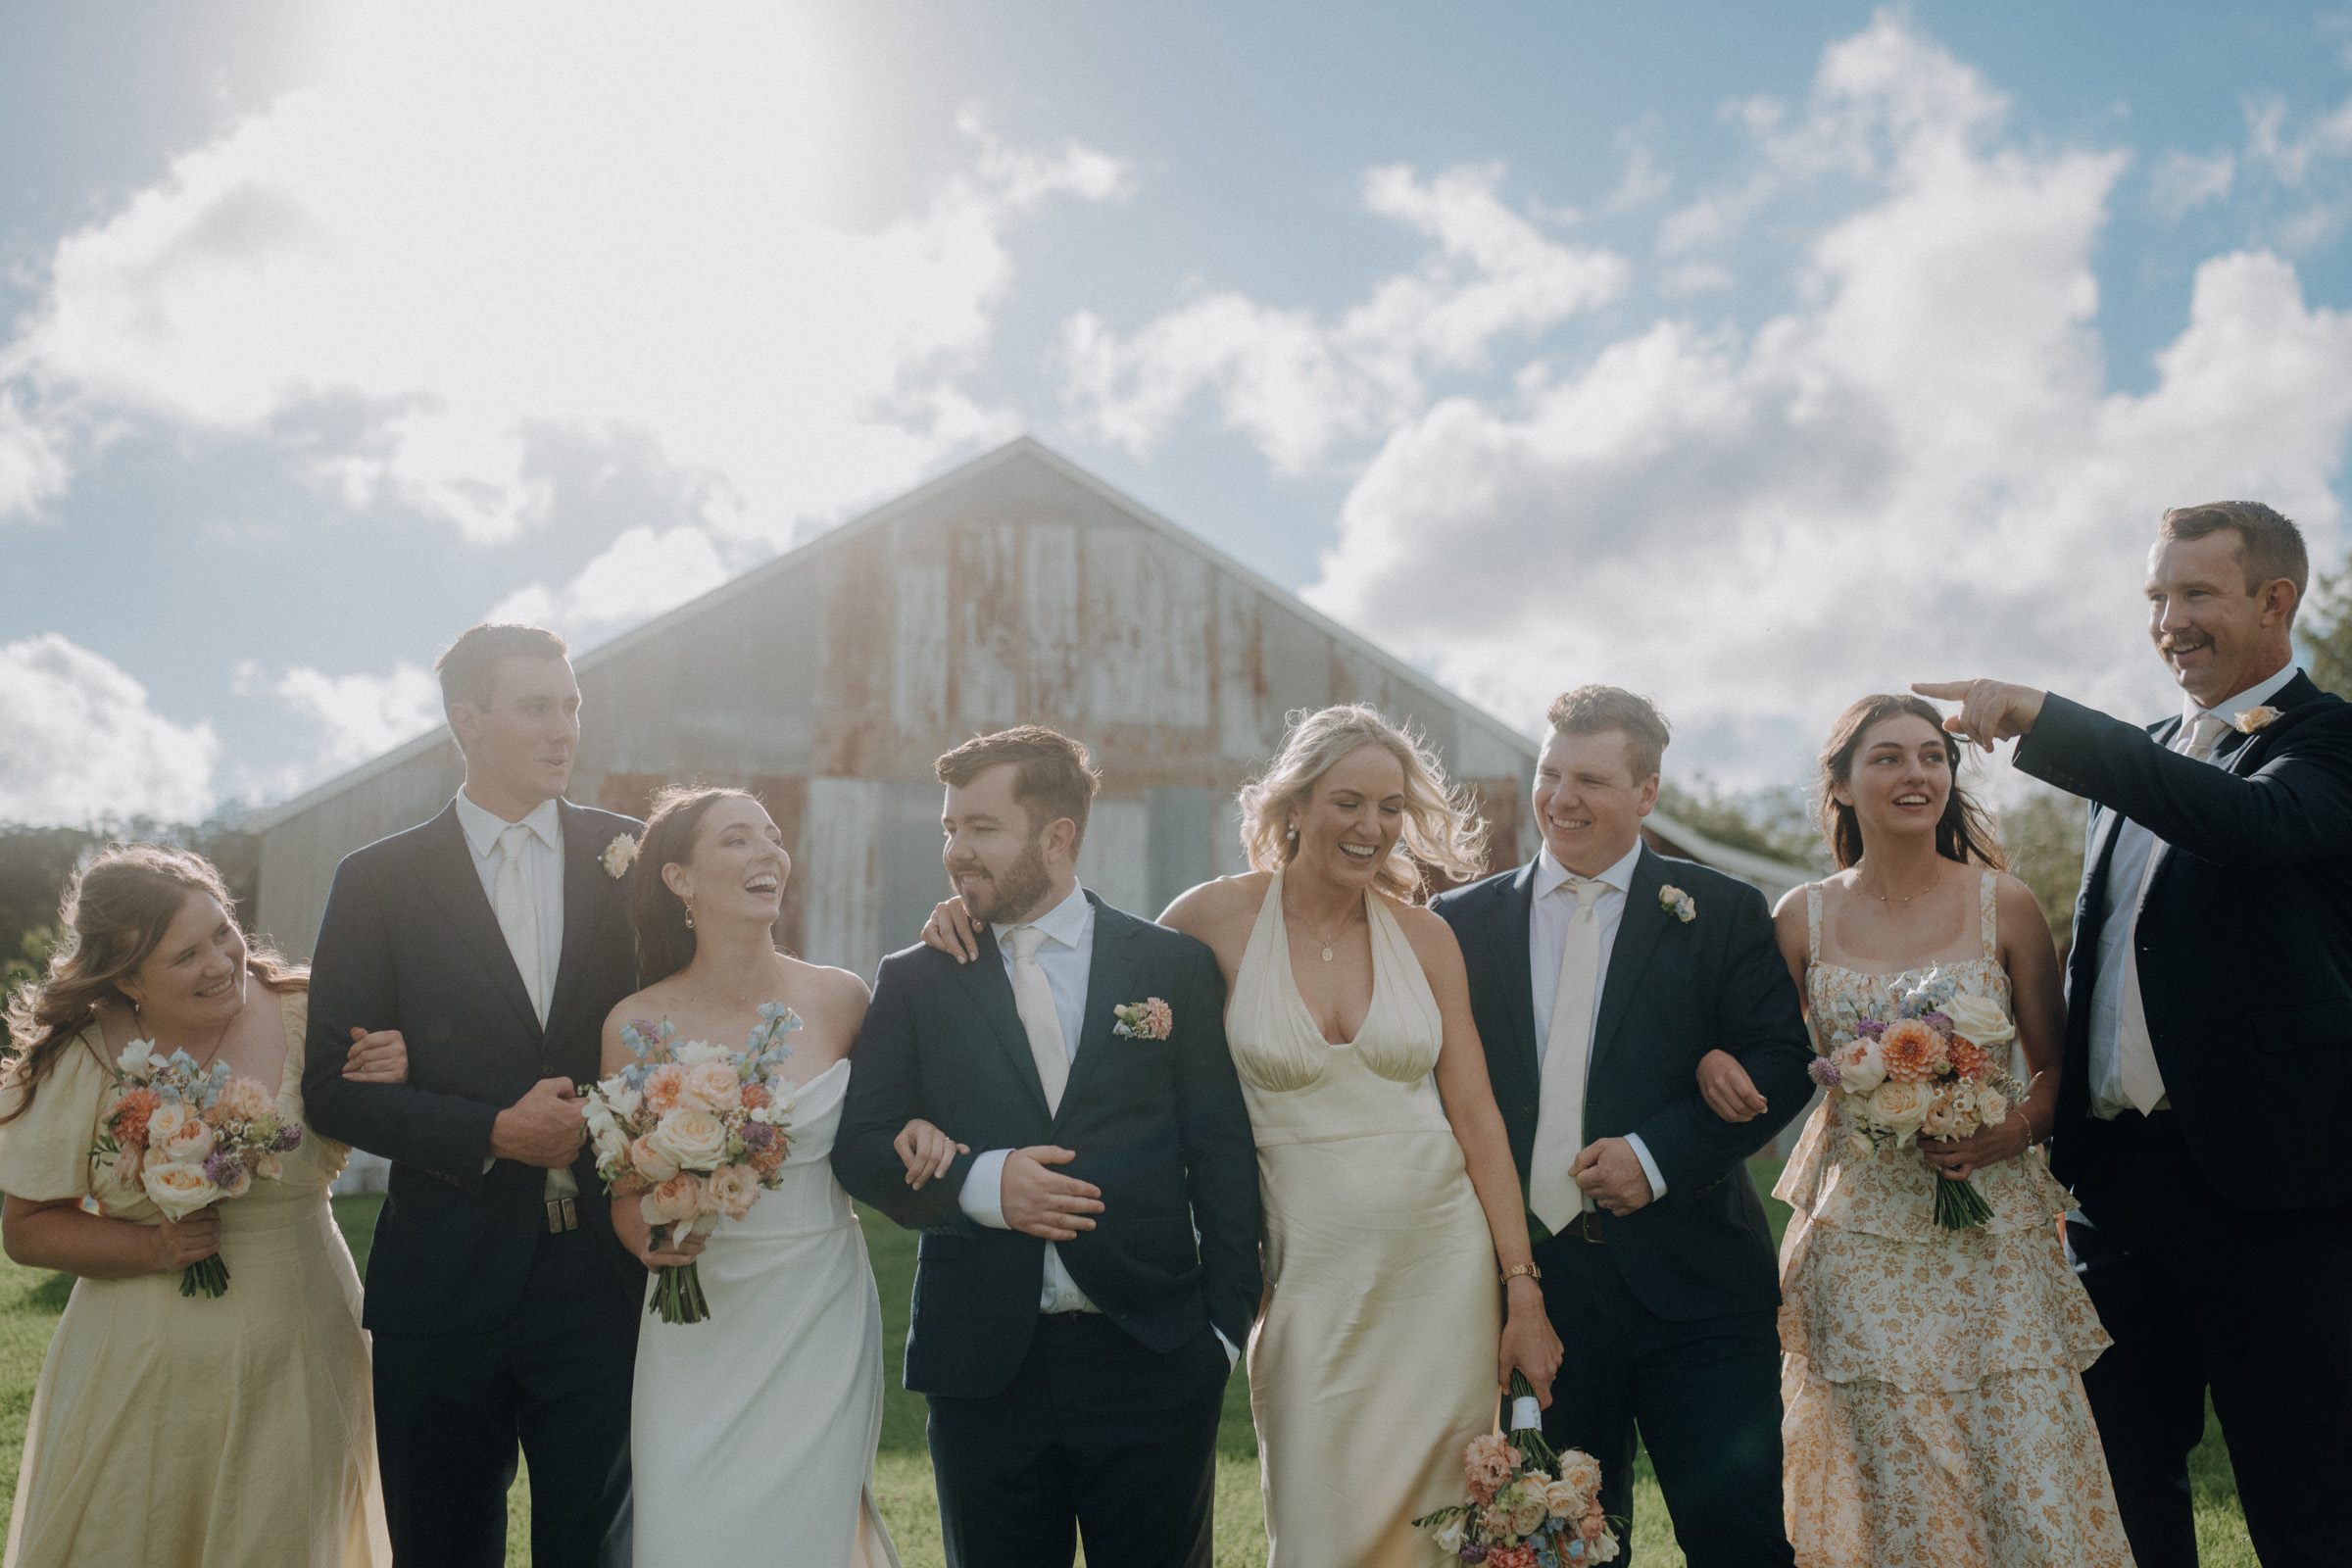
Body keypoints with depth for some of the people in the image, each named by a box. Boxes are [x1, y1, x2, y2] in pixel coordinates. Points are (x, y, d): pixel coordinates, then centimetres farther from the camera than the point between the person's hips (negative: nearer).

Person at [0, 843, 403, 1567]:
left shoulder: (307, 1015, -8)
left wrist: (393, 1081, -17)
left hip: (292, 1363, 0)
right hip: (142, 1378, 0)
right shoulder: (79, 1064, -8)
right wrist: (150, 1248, -15)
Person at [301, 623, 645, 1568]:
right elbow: (334, 1085, -3)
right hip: (444, 1287, 0)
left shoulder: (632, 861, 4)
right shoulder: (379, 880, 0)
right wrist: (492, 1134, -15)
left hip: (602, 1278, 0)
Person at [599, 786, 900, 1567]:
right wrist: (649, 1233, -14)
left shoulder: (839, 998, -4)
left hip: (821, 1321, 0)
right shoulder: (636, 1025, -6)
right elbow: (626, 1201, 5)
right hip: (695, 1333, 0)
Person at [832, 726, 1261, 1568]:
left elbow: (1223, 1157, 3)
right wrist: (977, 1182, -16)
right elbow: (857, 1145, 1)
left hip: (1153, 1366, -1)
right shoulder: (912, 983, 6)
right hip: (983, 1366, 1)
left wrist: (1225, 1325, -2)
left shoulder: (1177, 968, 3)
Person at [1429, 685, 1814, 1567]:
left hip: (1693, 1285, -1)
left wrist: (1657, 1154, -15)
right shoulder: (1461, 923, 6)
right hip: (1532, 1285, 2)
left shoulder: (1720, 913, 2)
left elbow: (1782, 1062, -5)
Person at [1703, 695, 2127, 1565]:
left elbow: (2055, 1066, 8)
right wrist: (1712, 1058, -9)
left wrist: (2015, 1129, -12)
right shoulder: (1803, 918, 4)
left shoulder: (2004, 904, 2)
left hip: (1992, 1229, 0)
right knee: (1893, 1490, 0)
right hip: (1861, 1235, 0)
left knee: (2035, 1483, -6)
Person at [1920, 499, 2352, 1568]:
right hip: (2117, 1178, 7)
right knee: (2126, 1480, 14)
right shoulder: (2141, 761, 16)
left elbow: (2254, 821, -29)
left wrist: (2040, 717, -32)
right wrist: (2062, 1144, 15)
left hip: (2264, 1178, -6)